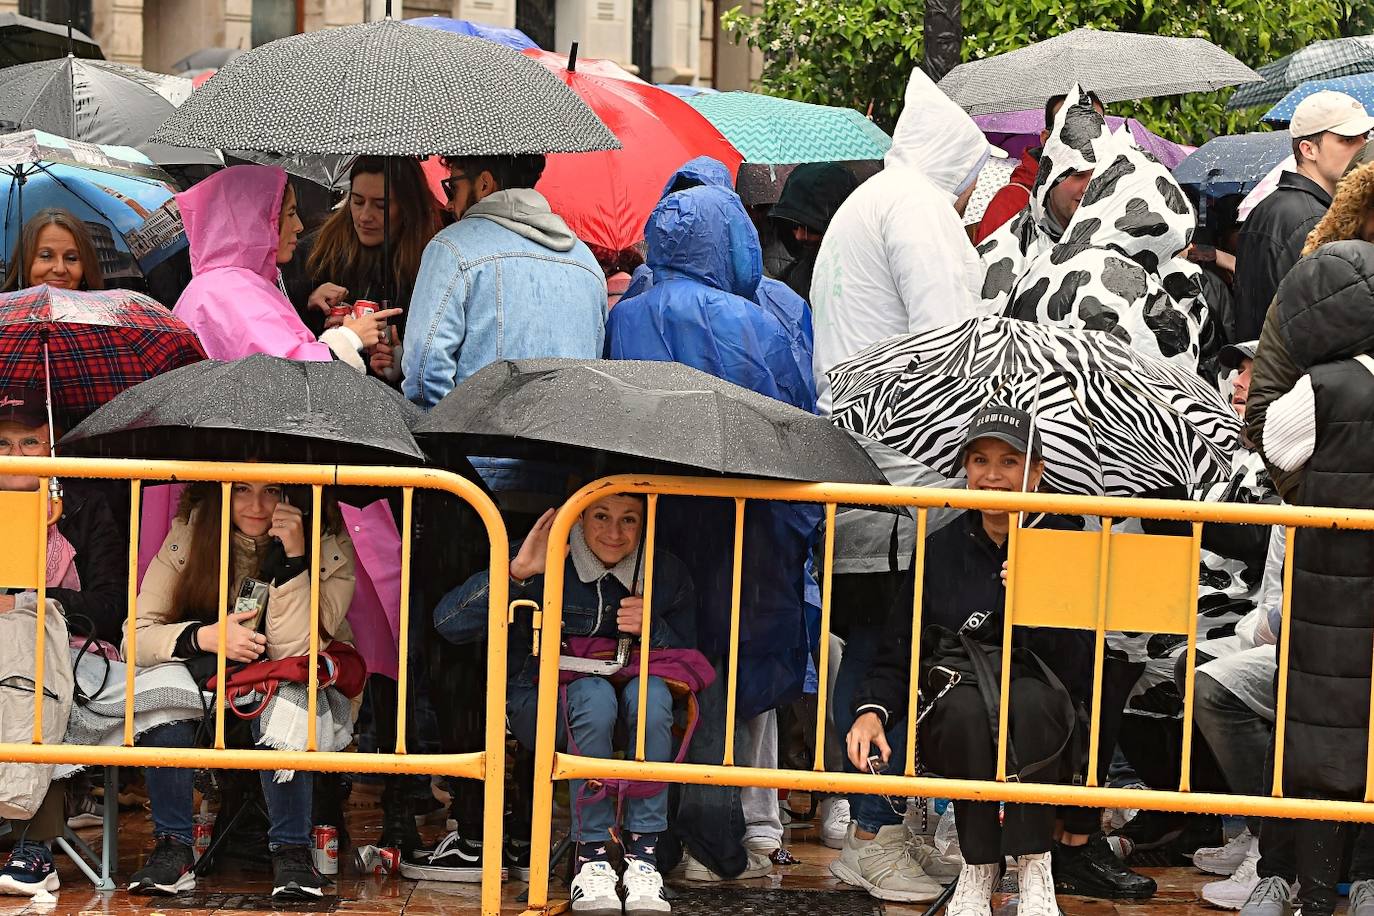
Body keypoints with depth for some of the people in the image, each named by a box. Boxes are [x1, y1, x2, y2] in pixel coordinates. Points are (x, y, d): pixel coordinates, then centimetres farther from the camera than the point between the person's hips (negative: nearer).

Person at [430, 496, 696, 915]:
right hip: (542, 708, -3)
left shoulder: (667, 573, -4)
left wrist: (652, 629, -20)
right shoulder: (547, 567, -14)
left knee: (652, 690, -31)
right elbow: (448, 623, -22)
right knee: (594, 693, -35)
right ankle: (592, 855, -29)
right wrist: (516, 572, -34)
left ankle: (643, 851, -28)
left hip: (637, 714, 3)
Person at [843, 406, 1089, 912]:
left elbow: (1077, 671, -9)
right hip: (954, 731, 1)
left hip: (1037, 727, -1)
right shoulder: (940, 550, 6)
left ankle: (1034, 869, -28)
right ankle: (978, 869, -22)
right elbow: (897, 656, 5)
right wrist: (872, 710, -15)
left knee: (1029, 694, -34)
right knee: (964, 702, -33)